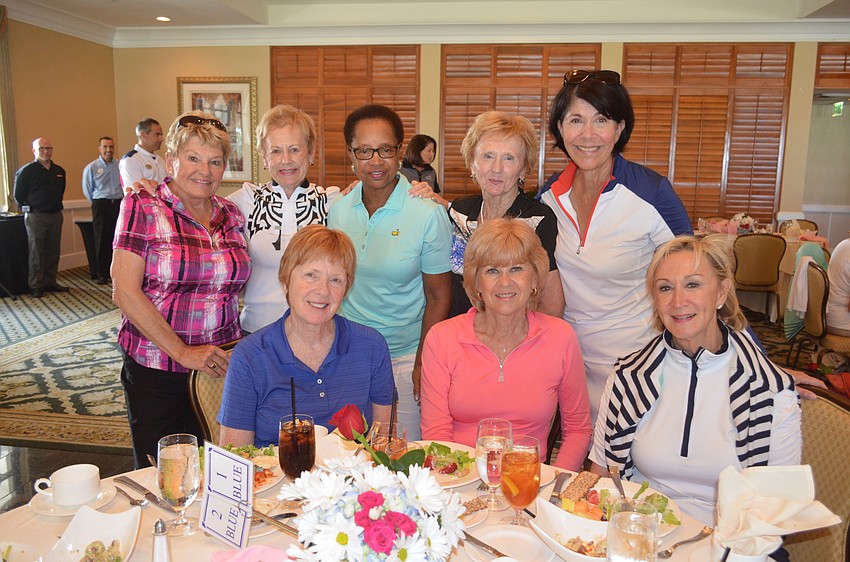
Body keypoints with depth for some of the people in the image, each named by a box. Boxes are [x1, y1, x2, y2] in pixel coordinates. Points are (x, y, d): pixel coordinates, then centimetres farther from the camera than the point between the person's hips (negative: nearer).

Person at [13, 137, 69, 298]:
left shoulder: (59, 171, 8)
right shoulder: (26, 171, -7)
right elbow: (18, 195, -2)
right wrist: (29, 209, 2)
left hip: (55, 215, 5)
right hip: (35, 217, -5)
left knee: (53, 251, 9)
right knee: (37, 253, 0)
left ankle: (50, 283, 19)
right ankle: (36, 286, 8)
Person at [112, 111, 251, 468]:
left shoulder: (231, 216, 7)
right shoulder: (143, 208, -6)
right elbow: (125, 292, -11)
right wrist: (182, 352, -14)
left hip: (221, 366, 4)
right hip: (156, 372, -3)